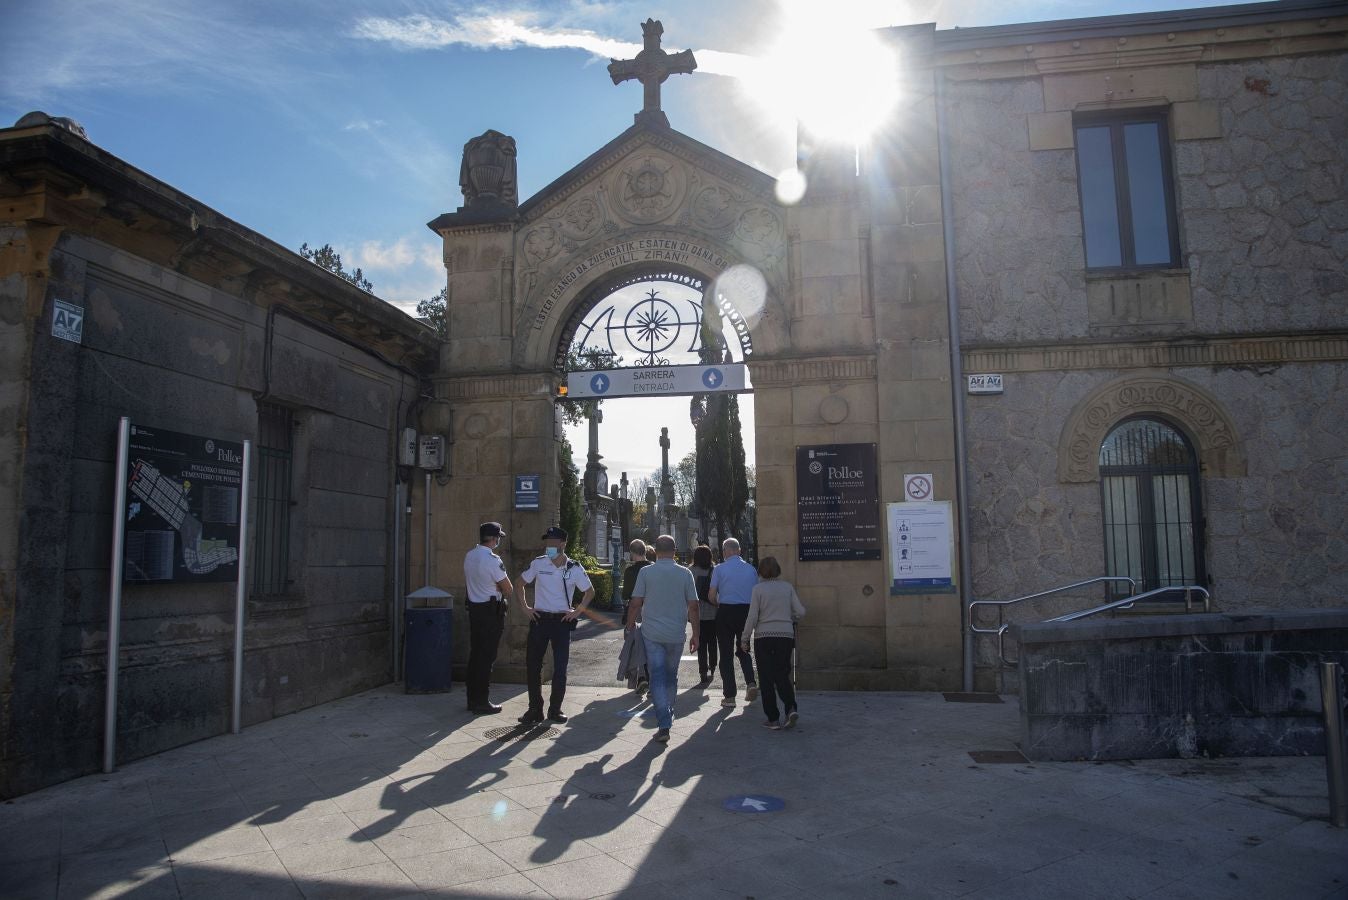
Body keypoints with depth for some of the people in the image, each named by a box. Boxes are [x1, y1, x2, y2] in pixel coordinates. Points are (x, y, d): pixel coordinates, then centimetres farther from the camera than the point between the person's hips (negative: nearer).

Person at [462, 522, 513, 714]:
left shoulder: (469, 556, 6)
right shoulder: (492, 560, -19)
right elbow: (509, 590, -14)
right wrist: (505, 594, 7)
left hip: (473, 607, 8)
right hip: (491, 611, -8)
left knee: (475, 653, 14)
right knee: (487, 657, -1)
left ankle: (472, 699, 22)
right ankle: (482, 703, 4)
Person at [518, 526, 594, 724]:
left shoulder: (574, 568, -5)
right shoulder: (538, 563, -3)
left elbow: (590, 591, 7)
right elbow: (521, 583, 11)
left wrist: (578, 612, -1)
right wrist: (525, 607, 3)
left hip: (562, 620, -1)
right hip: (539, 618, 1)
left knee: (560, 667, 2)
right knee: (532, 665, 3)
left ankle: (555, 709, 16)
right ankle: (535, 709, 15)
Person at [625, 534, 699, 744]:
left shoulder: (645, 572, -4)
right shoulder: (685, 574, -1)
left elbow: (635, 603, -4)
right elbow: (693, 606, 0)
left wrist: (630, 628, 10)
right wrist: (695, 634, 8)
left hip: (651, 634, -2)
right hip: (676, 635, 2)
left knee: (657, 677, -1)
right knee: (671, 676, 19)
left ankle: (664, 726, -10)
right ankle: (668, 716, 32)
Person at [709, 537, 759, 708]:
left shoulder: (720, 569, -6)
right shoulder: (751, 569, 3)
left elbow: (711, 595, -7)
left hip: (726, 612, -3)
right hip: (747, 611, 3)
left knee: (726, 653, 5)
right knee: (743, 649, 20)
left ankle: (729, 696, 7)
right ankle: (751, 683, 0)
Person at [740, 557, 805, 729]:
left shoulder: (758, 588, -6)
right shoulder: (787, 587, 2)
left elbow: (752, 617, -7)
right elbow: (800, 612, 2)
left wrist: (745, 638, 3)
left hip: (763, 637, -3)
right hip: (786, 636, 3)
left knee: (766, 678, 6)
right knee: (782, 676, 13)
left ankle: (773, 719, 7)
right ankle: (791, 708, -8)